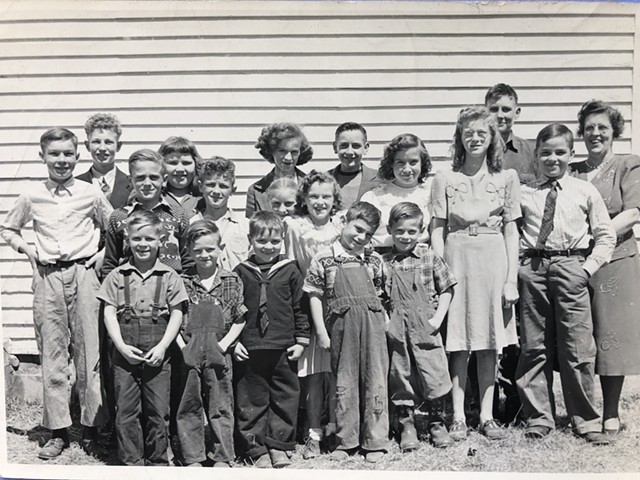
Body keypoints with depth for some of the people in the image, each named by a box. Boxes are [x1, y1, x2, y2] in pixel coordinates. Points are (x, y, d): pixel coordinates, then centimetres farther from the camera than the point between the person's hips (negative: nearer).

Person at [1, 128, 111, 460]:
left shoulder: (91, 193, 3)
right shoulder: (32, 197, 6)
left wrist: (103, 254, 2)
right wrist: (27, 249, 6)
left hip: (83, 274, -1)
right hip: (47, 277, 2)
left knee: (88, 351, 1)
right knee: (52, 354, 3)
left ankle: (91, 426, 13)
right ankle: (58, 431, 12)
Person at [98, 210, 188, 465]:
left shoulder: (169, 276, 3)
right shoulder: (117, 276, 5)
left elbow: (176, 314, 2)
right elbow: (109, 313, 3)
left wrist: (162, 346, -8)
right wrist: (121, 346, -9)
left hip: (157, 354, -1)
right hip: (125, 353, 1)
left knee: (158, 410, 6)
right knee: (126, 410, 6)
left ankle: (158, 459, 20)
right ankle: (131, 461, 18)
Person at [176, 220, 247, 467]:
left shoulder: (232, 282, 3)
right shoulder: (182, 282, 3)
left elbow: (239, 319, 4)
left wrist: (224, 344, -5)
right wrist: (182, 345, -6)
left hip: (219, 354, 0)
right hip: (188, 354, 1)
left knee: (221, 406, 7)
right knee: (189, 407, 7)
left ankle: (222, 457, 19)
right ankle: (193, 458, 19)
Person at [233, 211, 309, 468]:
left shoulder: (290, 271, 2)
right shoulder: (241, 272, 2)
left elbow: (300, 307, 6)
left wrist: (301, 340, 3)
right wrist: (233, 341, 1)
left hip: (283, 348, 0)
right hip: (250, 349, 0)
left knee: (284, 398, 8)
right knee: (251, 401, 7)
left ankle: (279, 445, 21)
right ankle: (255, 447, 19)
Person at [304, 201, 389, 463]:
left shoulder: (374, 260, 7)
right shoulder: (324, 259, -2)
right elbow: (314, 295, -1)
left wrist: (384, 321, 6)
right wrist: (321, 331, -4)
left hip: (372, 326, 2)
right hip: (342, 327, -2)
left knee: (375, 383, 6)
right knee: (344, 385, 9)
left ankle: (375, 442, 16)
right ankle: (346, 441, 21)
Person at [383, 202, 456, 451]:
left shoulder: (429, 257, 1)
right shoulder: (383, 261, 2)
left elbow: (446, 289, 5)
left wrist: (438, 318, -3)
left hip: (425, 327, 0)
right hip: (395, 330, 1)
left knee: (435, 375, 0)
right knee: (400, 377, 7)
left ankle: (437, 423, 19)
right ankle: (406, 425, 22)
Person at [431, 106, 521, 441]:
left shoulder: (506, 178, 6)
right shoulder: (444, 178, 4)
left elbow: (511, 230, 5)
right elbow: (438, 228, 3)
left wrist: (512, 279, 0)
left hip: (493, 261, 1)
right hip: (457, 258, -1)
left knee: (489, 343, 7)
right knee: (458, 343, 1)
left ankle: (487, 416, 16)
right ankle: (458, 417, 10)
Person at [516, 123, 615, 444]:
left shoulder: (585, 191, 8)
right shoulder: (524, 193, 8)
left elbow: (605, 235, 9)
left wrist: (589, 266, -2)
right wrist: (515, 269, -2)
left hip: (571, 269, -1)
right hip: (532, 269, 1)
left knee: (578, 348, 0)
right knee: (534, 346, 5)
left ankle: (585, 421, 13)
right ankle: (539, 417, 18)